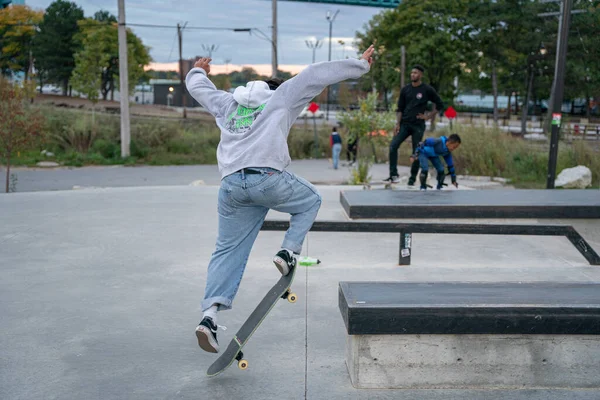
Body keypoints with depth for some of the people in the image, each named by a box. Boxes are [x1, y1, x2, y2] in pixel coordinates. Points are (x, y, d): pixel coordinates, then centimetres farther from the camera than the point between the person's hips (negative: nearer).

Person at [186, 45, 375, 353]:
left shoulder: (227, 104, 29)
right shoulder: (281, 96, 18)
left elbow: (198, 87, 44)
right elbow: (317, 75, 16)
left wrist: (198, 71, 67)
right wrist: (360, 65, 24)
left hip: (231, 185, 4)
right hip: (268, 177, -4)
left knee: (228, 251, 9)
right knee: (310, 202, 24)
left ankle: (210, 313, -3)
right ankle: (288, 251, 6)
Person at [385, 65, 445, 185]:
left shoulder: (427, 90, -1)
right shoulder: (405, 89, 8)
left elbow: (439, 105, 7)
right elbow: (400, 108, 10)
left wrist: (428, 116, -2)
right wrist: (397, 123, -1)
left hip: (418, 125, -3)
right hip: (404, 124, 3)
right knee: (393, 146, -14)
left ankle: (412, 178, 11)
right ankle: (394, 175, -11)